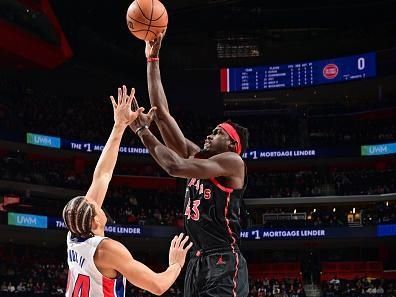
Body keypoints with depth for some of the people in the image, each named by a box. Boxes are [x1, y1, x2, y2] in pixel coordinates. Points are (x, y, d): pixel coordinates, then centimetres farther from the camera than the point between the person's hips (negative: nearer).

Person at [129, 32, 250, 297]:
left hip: (224, 264, -8)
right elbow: (162, 114, 14)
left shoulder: (233, 162, -4)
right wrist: (153, 60, 12)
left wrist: (142, 129, -6)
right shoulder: (197, 157, 18)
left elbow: (174, 166, -17)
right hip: (198, 262, 8)